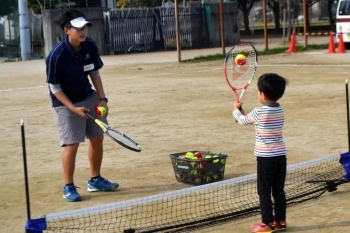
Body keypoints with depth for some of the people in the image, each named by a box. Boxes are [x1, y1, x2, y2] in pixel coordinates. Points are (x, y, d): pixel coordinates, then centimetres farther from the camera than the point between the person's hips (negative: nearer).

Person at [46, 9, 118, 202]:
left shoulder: (90, 46, -9)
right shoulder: (57, 56, -26)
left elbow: (95, 74, 5)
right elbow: (55, 88, -18)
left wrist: (102, 98, -4)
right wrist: (74, 108, -24)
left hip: (90, 97, 6)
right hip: (65, 103, -6)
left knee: (97, 137, 10)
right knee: (72, 144, -9)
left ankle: (95, 180, 26)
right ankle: (68, 187, 7)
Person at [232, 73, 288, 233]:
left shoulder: (259, 112, -14)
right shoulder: (280, 110, 7)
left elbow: (243, 121, 5)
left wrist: (236, 110, 23)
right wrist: (243, 113, 26)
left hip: (266, 158, -7)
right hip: (281, 156, 7)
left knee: (264, 191, 2)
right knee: (279, 190, 13)